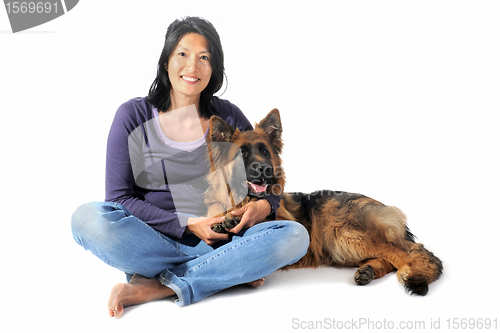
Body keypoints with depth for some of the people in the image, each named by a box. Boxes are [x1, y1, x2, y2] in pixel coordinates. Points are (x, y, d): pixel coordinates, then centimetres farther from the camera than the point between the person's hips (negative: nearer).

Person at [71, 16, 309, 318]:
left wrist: (265, 204, -10)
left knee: (295, 236, -23)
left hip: (217, 238, 2)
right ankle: (229, 271, -22)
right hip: (150, 240, -1)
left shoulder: (228, 117, 5)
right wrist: (186, 224, -13)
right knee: (88, 218, -29)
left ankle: (155, 287, -25)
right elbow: (119, 197, -3)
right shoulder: (134, 116, -1)